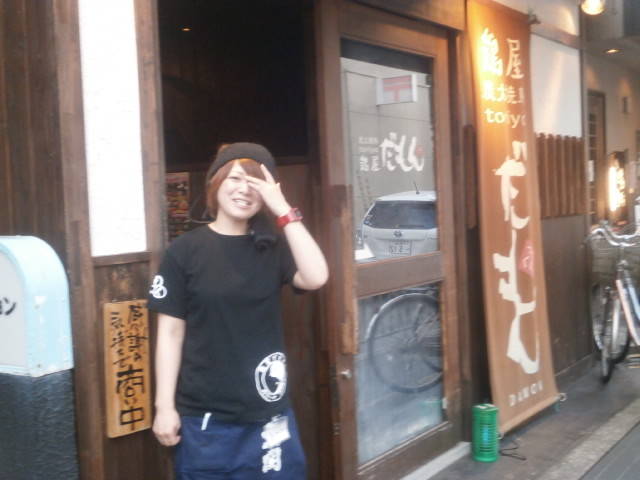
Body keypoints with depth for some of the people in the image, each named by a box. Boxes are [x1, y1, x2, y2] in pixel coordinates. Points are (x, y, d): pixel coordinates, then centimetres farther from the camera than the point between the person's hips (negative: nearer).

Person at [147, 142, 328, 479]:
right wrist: (165, 406, -5)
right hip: (204, 418, -2)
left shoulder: (272, 248, 5)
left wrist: (283, 210, -16)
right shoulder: (185, 250, -4)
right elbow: (171, 333, -3)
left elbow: (315, 278, -14)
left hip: (268, 416, 3)